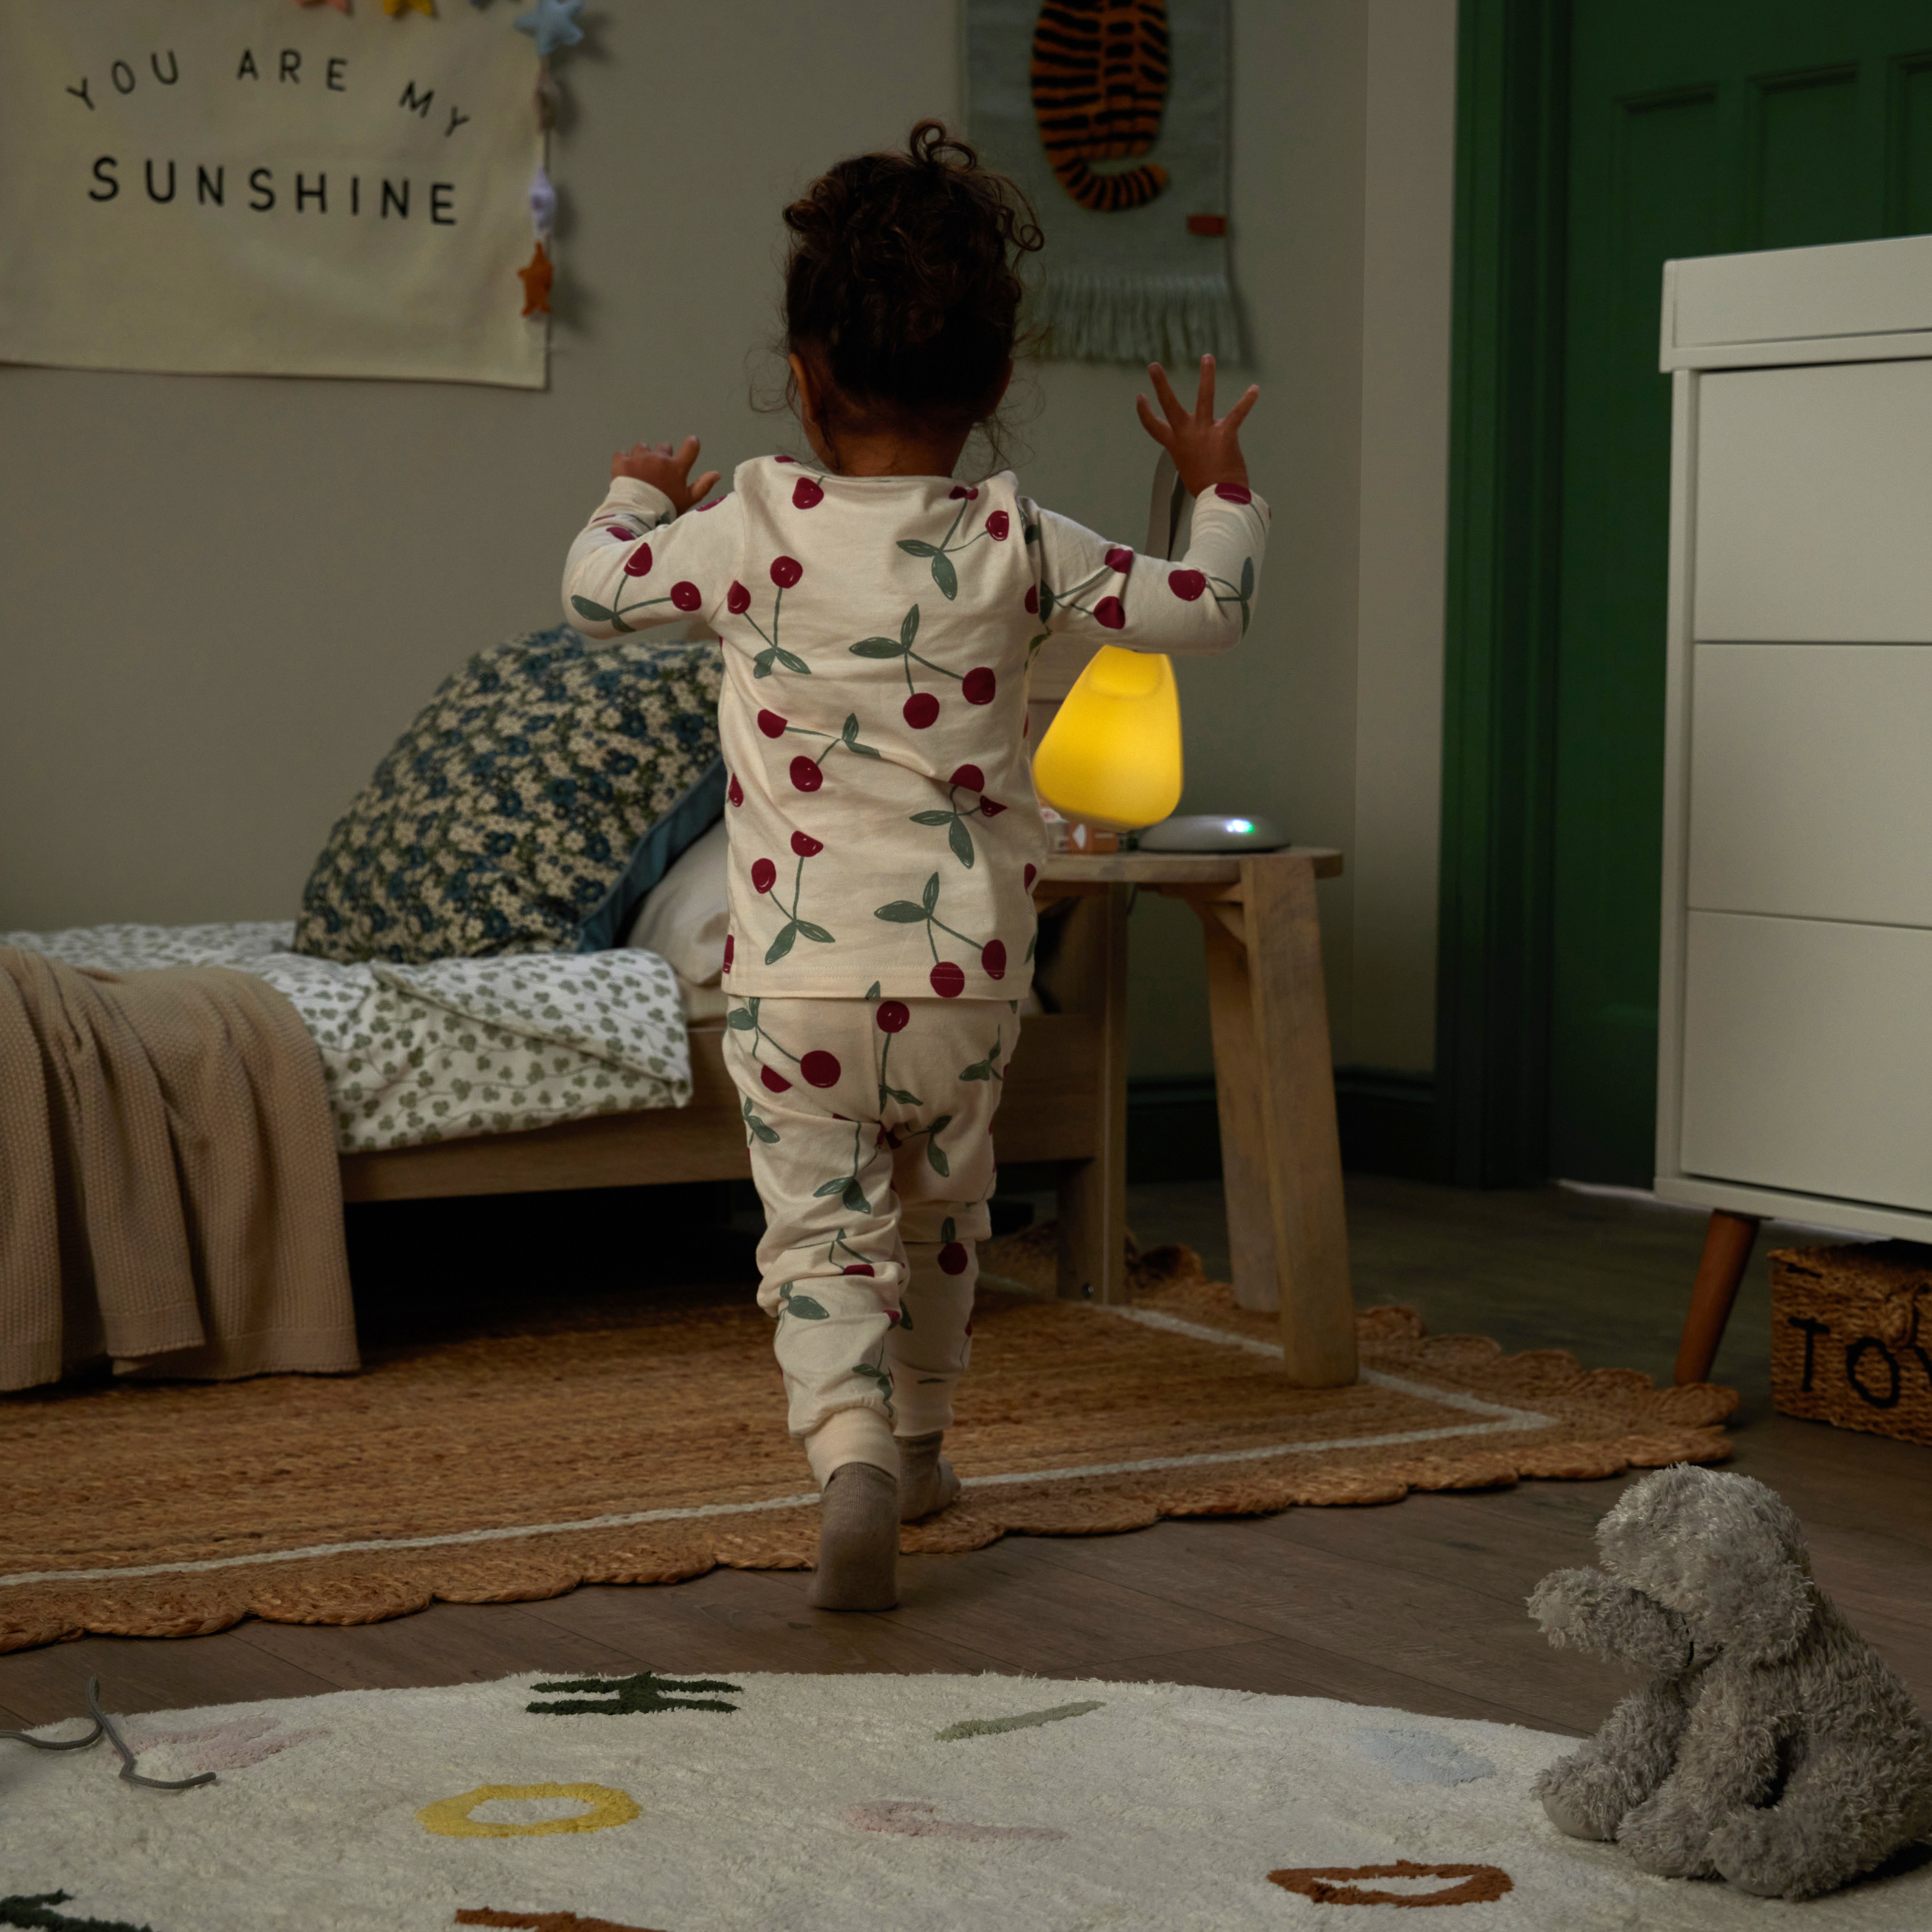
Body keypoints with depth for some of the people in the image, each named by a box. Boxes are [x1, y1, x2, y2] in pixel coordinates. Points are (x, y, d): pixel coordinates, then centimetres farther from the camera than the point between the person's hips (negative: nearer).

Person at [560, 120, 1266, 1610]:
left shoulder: (753, 531, -8)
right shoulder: (1017, 547, -5)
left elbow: (597, 591, 9)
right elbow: (1209, 609, 5)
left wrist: (639, 497, 29)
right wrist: (1223, 490, 24)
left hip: (799, 982, -2)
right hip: (968, 979, 2)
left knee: (824, 1235, -1)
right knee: (943, 1221, 23)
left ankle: (852, 1453, -23)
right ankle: (918, 1444, 39)